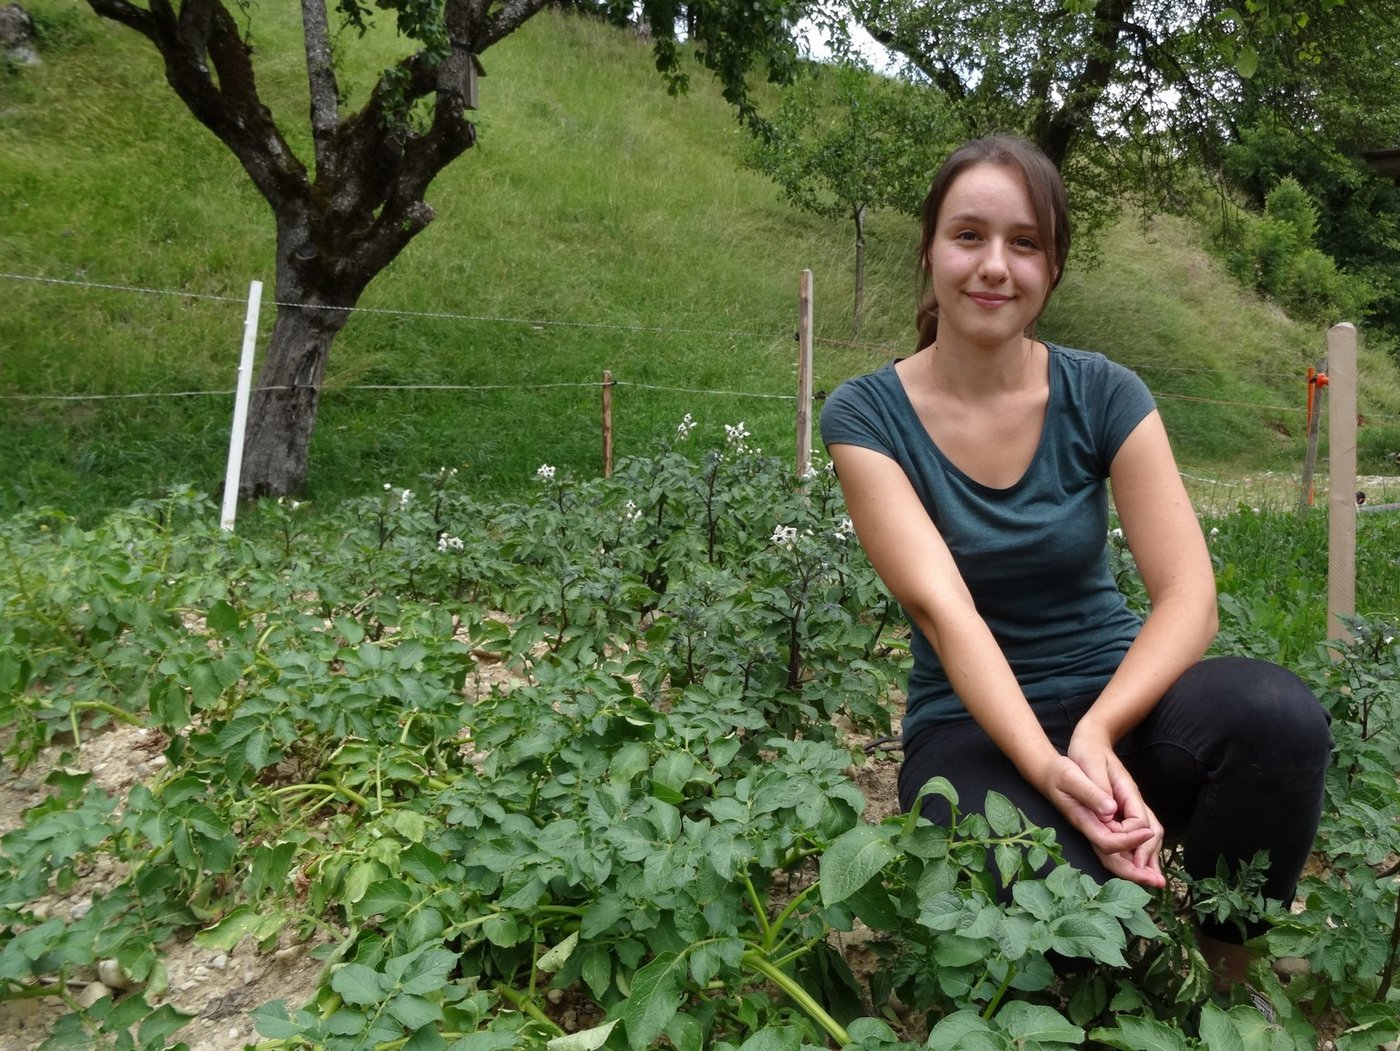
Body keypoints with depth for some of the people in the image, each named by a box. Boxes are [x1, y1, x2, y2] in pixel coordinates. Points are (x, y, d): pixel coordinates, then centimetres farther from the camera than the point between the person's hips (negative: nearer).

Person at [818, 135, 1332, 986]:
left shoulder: (1104, 395, -5)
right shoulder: (867, 415, -10)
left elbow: (1190, 591, -13)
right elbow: (944, 609, -22)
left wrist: (1095, 733, -30)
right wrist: (1046, 767, -36)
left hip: (1115, 693, 3)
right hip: (974, 723, -2)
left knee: (1280, 716, -30)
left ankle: (1229, 974, -3)